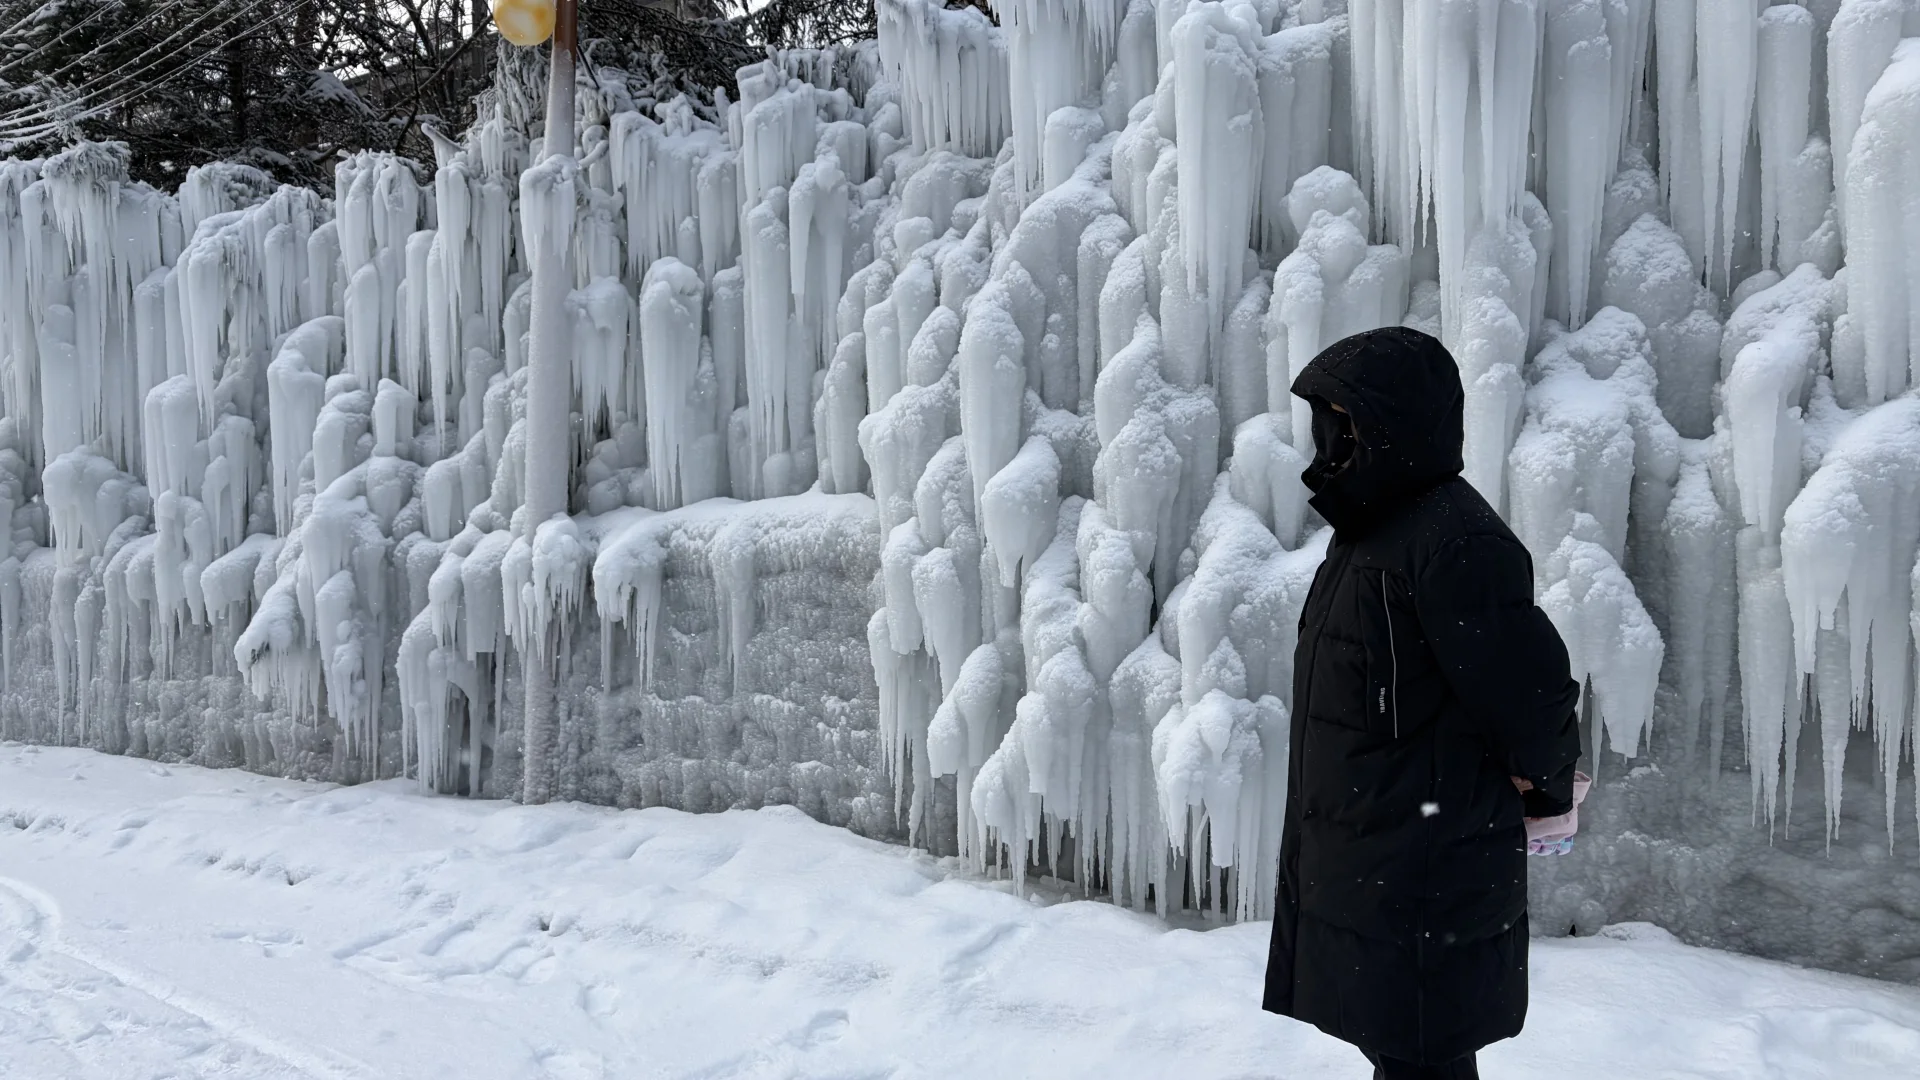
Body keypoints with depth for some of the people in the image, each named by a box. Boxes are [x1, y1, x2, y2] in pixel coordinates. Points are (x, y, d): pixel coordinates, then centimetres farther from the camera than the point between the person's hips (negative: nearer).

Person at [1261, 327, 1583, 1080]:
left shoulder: (1455, 544, -20)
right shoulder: (1369, 531, 11)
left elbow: (1534, 694, -19)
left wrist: (1542, 792, -2)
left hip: (1424, 889, -9)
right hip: (1356, 871, 10)